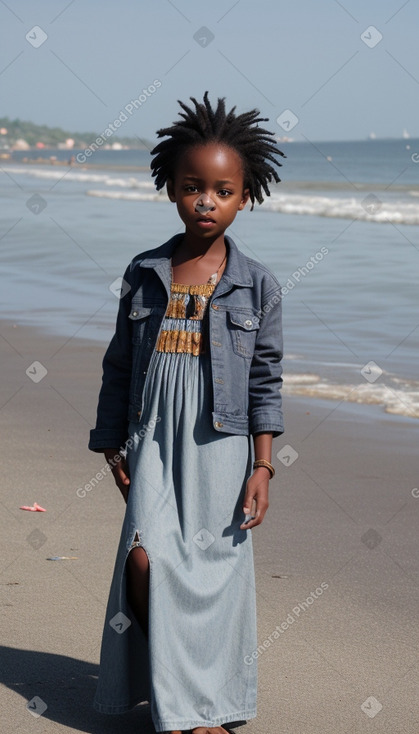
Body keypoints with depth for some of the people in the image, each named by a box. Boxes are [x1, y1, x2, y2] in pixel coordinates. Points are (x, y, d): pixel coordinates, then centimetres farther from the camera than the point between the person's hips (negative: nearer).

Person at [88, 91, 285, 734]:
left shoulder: (257, 284, 0)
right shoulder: (144, 274, 3)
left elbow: (266, 382, 1)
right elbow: (118, 366, 10)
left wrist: (262, 468, -4)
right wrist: (114, 446, 7)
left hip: (220, 448, -1)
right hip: (154, 445, 1)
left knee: (216, 568, 1)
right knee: (148, 559, -14)